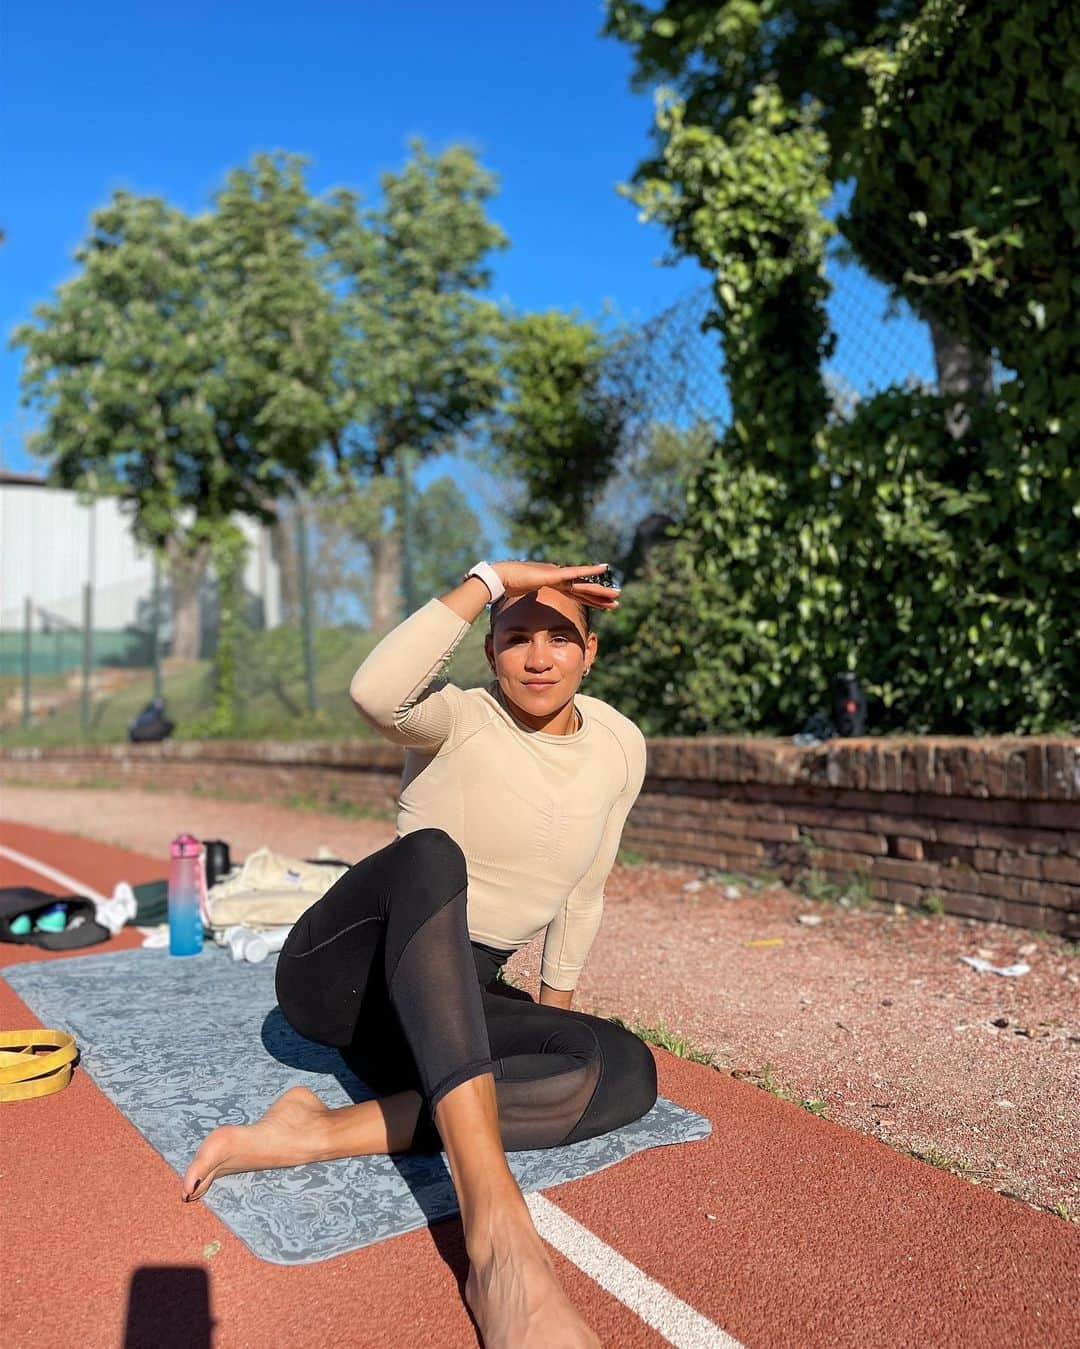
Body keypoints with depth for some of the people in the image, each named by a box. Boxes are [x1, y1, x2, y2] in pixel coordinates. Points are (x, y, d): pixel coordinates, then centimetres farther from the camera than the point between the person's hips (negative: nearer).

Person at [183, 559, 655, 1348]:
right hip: (338, 973, -4)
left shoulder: (620, 747, 4)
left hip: (445, 1007, 5)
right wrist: (490, 578, -28)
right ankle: (499, 1235, -49)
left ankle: (318, 1134, -27)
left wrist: (555, 1010, 19)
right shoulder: (459, 718, -10)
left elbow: (583, 893, 15)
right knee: (432, 854, -38)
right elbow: (375, 691, -34)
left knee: (626, 1070, -22)